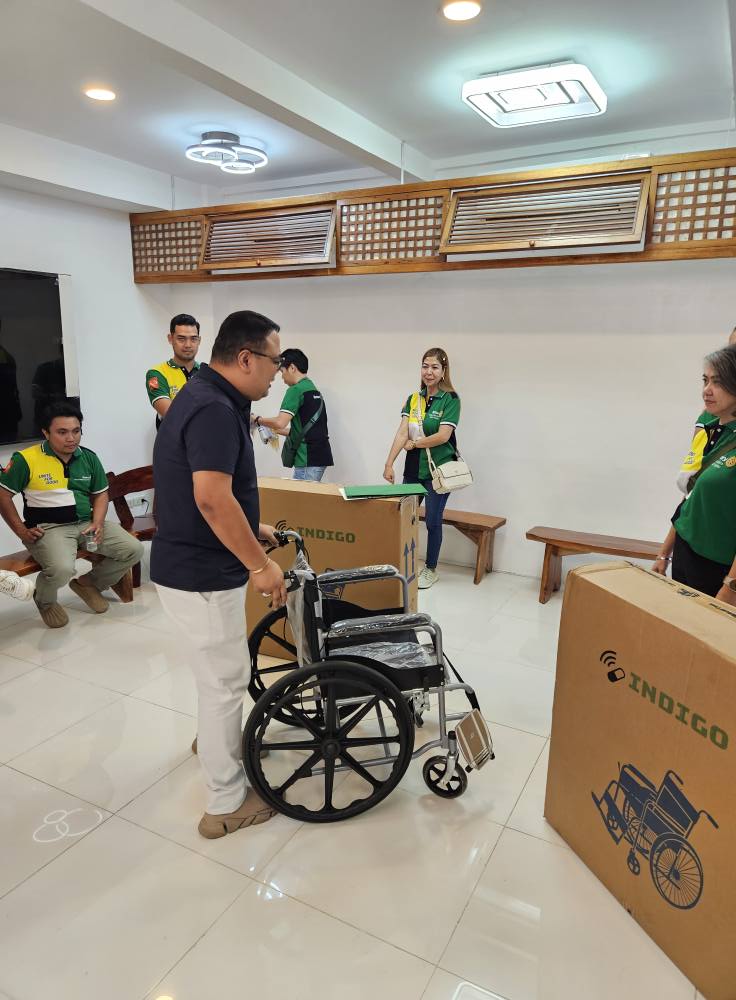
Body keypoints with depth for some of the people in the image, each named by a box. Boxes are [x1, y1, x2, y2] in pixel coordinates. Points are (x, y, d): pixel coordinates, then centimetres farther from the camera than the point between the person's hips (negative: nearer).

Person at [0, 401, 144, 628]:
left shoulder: (89, 458, 6)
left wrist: (97, 524, -2)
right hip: (48, 528, -5)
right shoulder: (26, 459, -8)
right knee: (62, 569, -34)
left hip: (87, 523, 5)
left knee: (134, 550, -9)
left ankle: (87, 583, 16)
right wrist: (22, 531, -6)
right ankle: (45, 601, 5)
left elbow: (100, 494, 15)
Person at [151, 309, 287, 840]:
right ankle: (228, 804, 21)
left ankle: (216, 741, 51)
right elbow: (212, 499, -33)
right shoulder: (215, 410, -24)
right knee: (225, 682, 4)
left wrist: (252, 528, 20)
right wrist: (260, 564, -25)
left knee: (224, 674, 28)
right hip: (201, 575, -10)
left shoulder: (205, 397, 10)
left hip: (197, 565, 10)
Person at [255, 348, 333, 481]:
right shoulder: (313, 389, 16)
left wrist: (258, 420, -1)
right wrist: (276, 430, 25)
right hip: (319, 455, 9)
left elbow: (280, 422, -19)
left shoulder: (296, 390, -10)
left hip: (308, 458, -9)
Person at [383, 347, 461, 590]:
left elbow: (443, 436, -15)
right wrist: (389, 463, -10)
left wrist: (414, 444, -6)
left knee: (432, 521, 4)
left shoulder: (450, 399, -6)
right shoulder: (413, 399, 7)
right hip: (413, 469, 4)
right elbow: (402, 432, -2)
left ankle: (431, 570, 21)